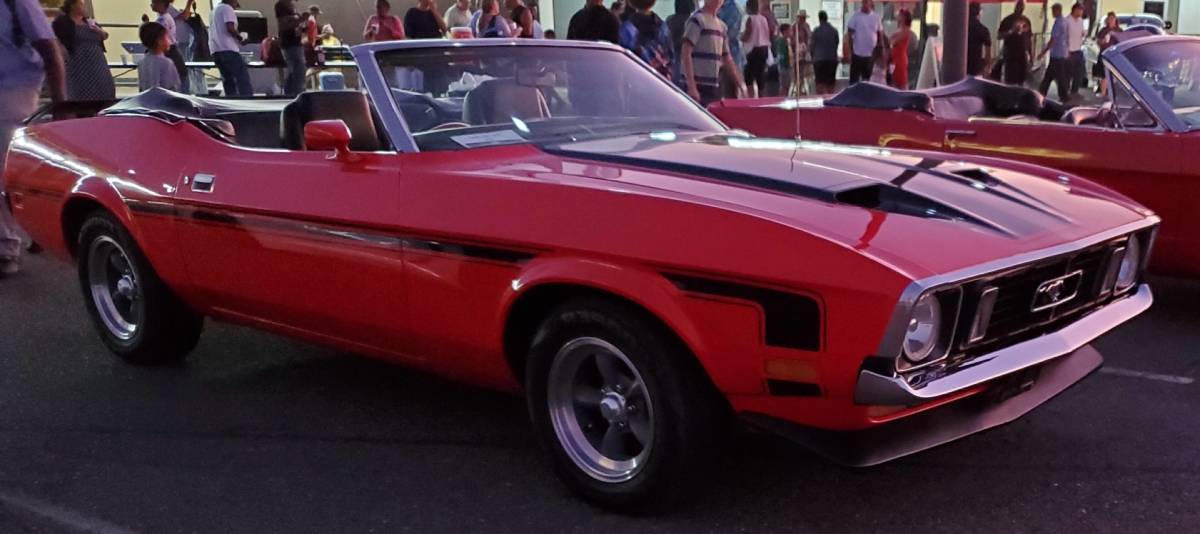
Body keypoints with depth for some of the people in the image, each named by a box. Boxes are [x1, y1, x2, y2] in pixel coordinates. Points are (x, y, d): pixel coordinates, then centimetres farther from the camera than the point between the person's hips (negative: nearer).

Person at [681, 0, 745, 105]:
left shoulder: (722, 25, 17)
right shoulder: (697, 20, -8)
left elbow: (727, 58, 23)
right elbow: (686, 52, -14)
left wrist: (740, 83, 18)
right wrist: (691, 86, -21)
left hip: (715, 86, 8)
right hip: (698, 85, -8)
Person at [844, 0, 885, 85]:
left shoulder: (876, 16, 3)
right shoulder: (856, 15, -5)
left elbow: (880, 34, 9)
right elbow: (849, 34, -5)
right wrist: (849, 52, -9)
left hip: (871, 54, 3)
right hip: (857, 53, -3)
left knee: (867, 80, 10)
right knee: (854, 79, 0)